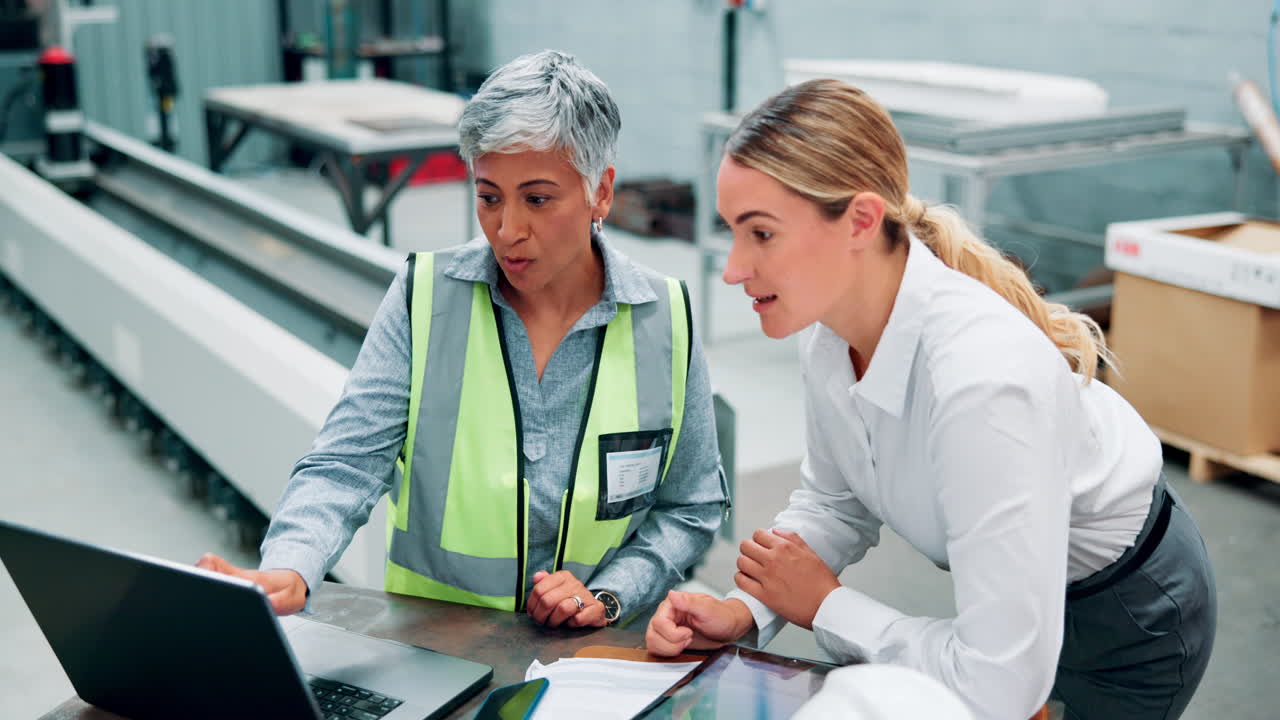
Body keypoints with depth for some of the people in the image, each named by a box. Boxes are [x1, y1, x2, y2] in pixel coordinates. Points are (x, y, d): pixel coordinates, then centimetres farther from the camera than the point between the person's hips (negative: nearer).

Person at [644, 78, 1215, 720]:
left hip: (1129, 620, -6)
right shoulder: (826, 319, -15)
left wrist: (825, 605, -22)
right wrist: (742, 611, -15)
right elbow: (833, 503, 1)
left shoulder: (982, 378, -39)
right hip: (1012, 593, 6)